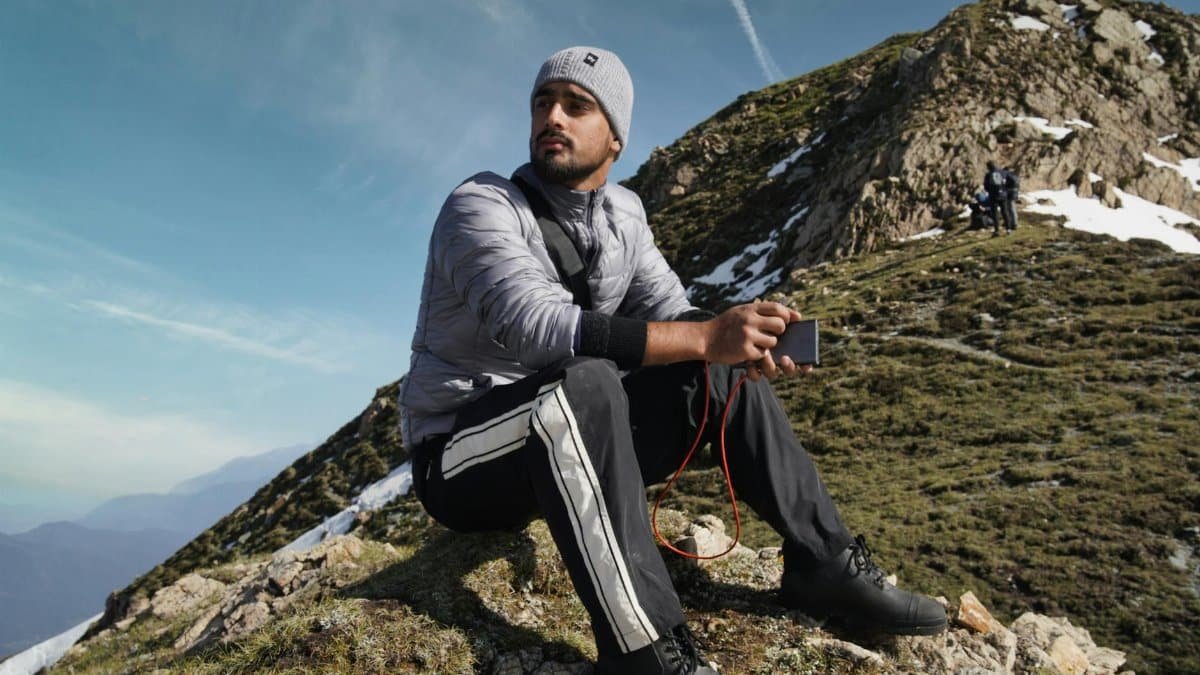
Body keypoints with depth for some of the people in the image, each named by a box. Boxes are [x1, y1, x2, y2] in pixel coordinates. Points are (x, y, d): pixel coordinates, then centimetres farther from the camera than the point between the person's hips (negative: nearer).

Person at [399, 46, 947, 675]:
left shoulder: (623, 212, 5)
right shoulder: (480, 206, -16)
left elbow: (670, 312, 2)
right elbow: (535, 326, -32)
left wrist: (735, 338, -22)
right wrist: (705, 337, -37)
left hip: (573, 438, 6)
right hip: (461, 458, -6)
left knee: (726, 368, -2)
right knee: (584, 382, -37)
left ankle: (826, 563, 0)